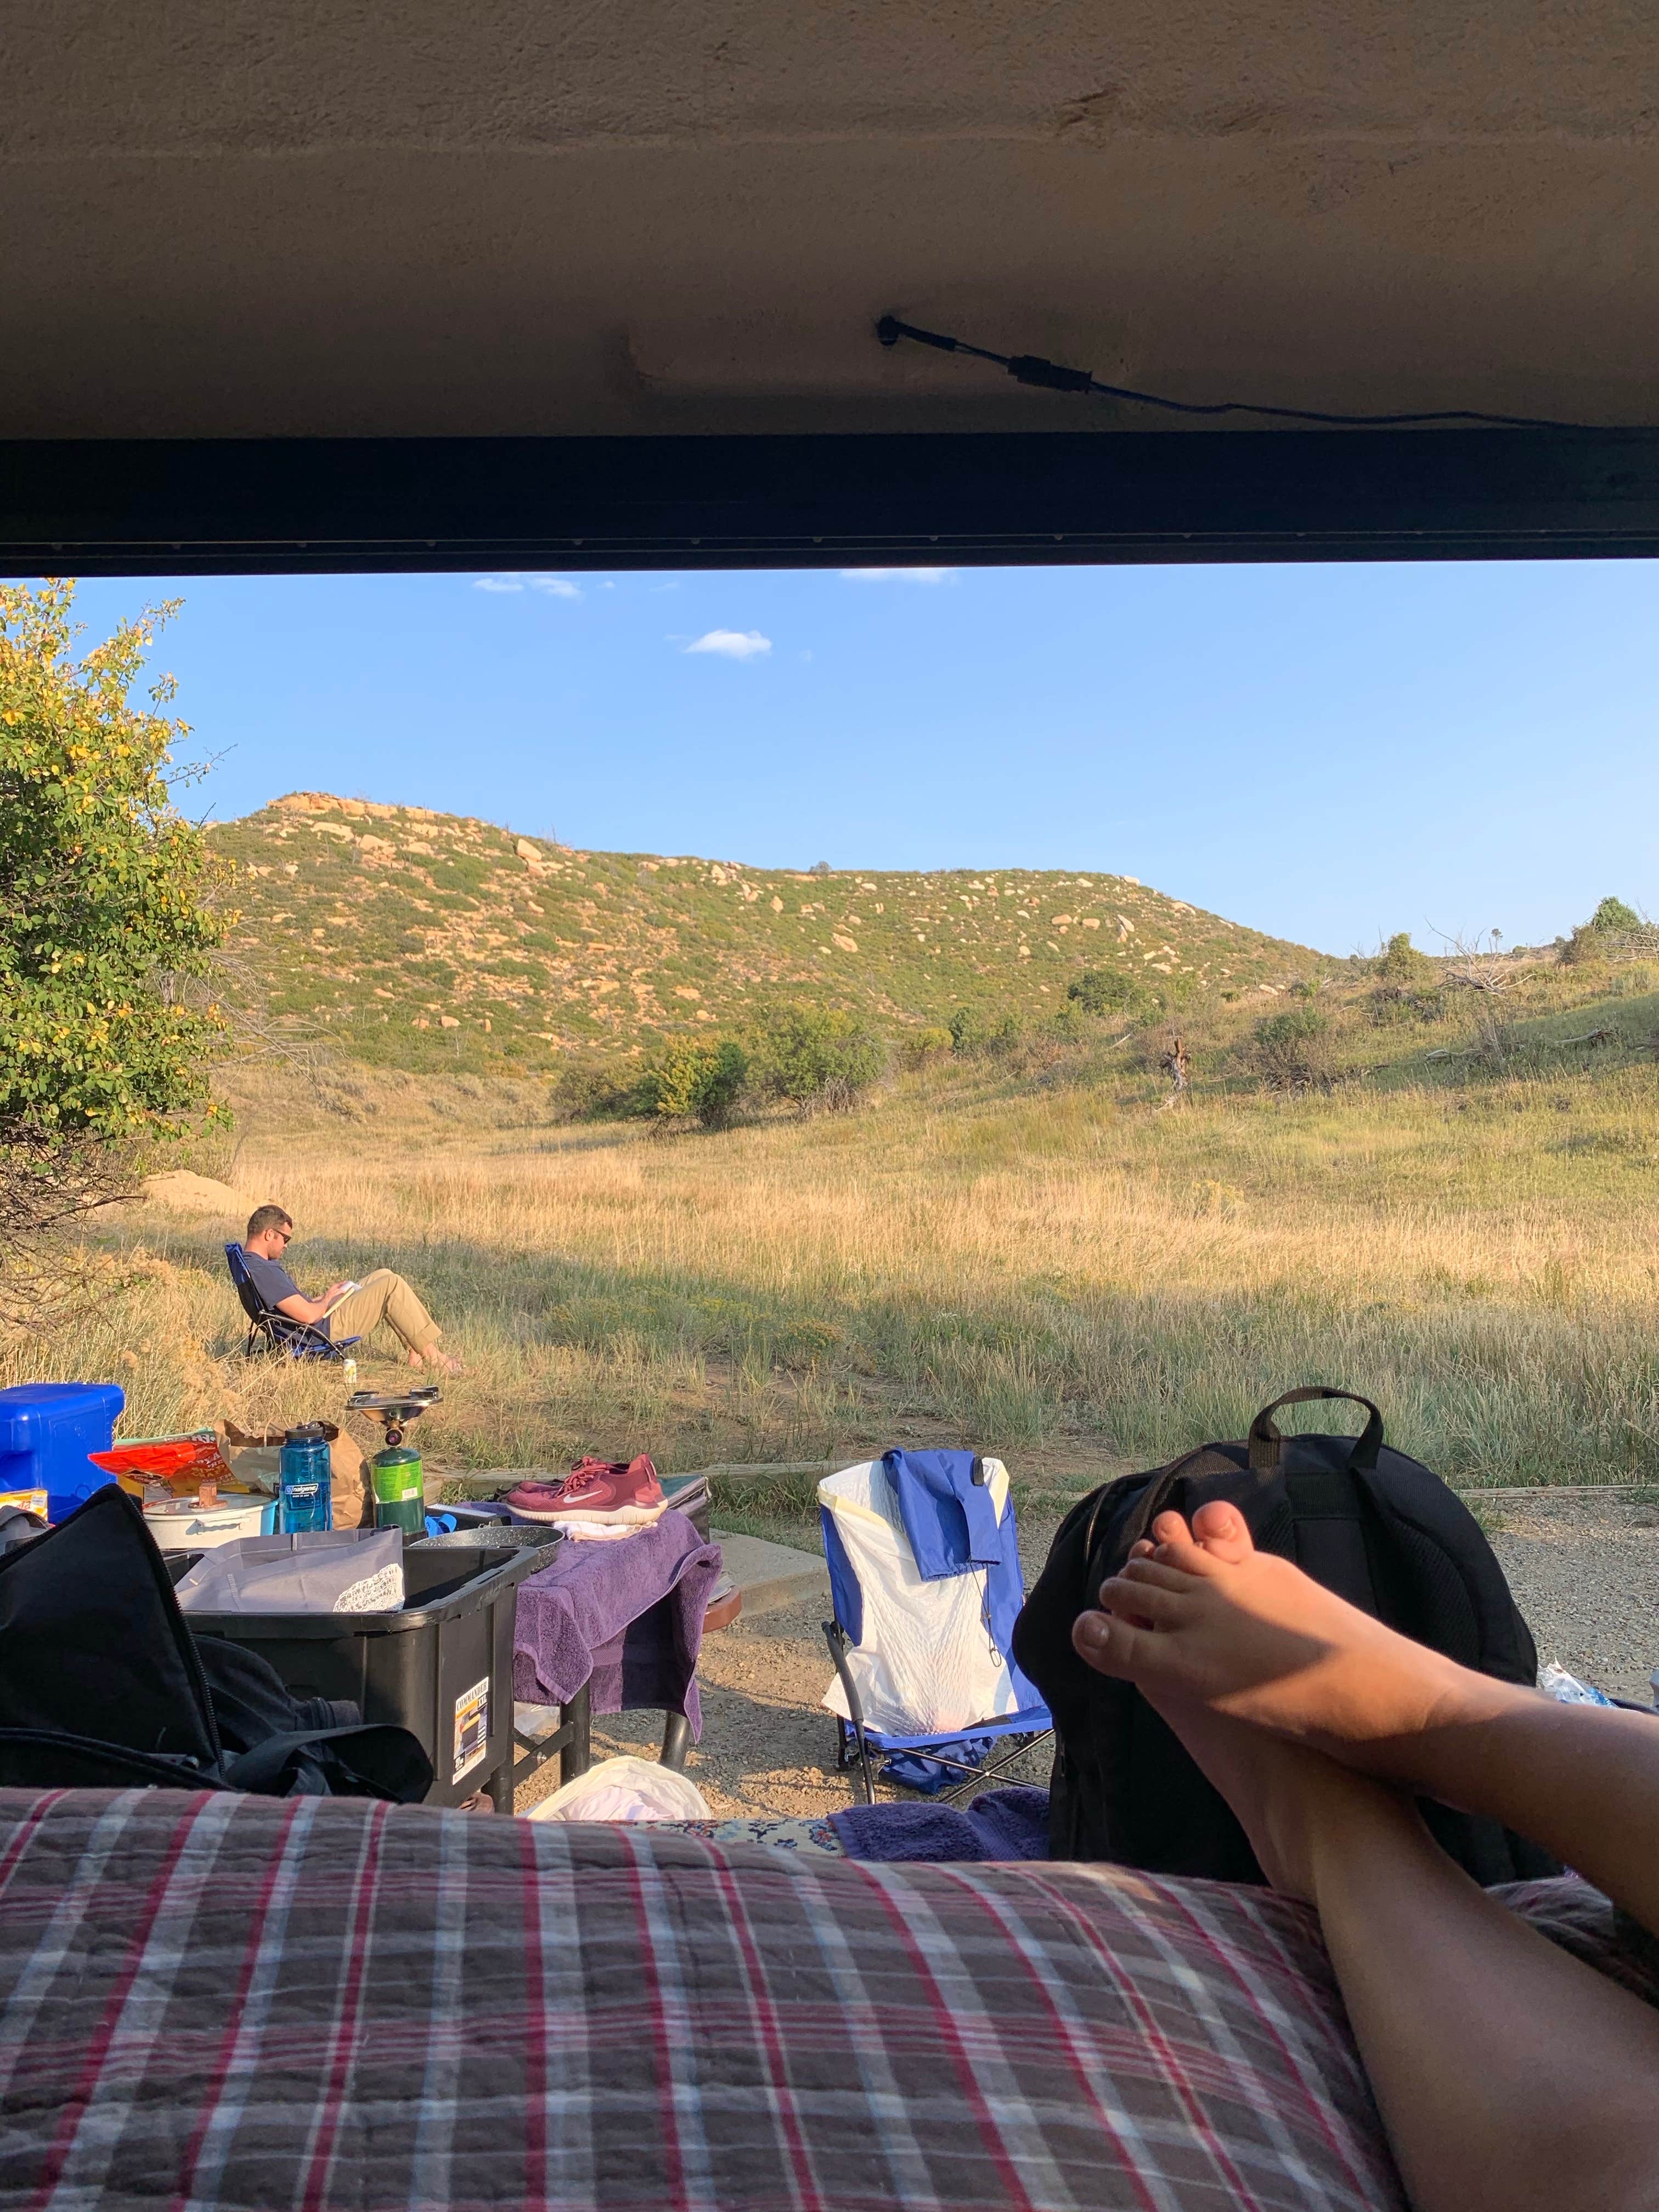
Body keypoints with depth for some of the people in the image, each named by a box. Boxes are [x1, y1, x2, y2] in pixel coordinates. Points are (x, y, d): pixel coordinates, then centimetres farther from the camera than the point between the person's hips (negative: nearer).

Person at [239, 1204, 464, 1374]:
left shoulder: (250, 1262, 8)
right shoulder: (262, 1271, -26)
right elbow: (309, 1315, -28)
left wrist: (324, 1297, 7)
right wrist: (328, 1299, -7)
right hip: (324, 1330, -11)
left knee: (383, 1276, 14)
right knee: (392, 1285, -11)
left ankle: (415, 1352, 11)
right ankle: (432, 1356, -4)